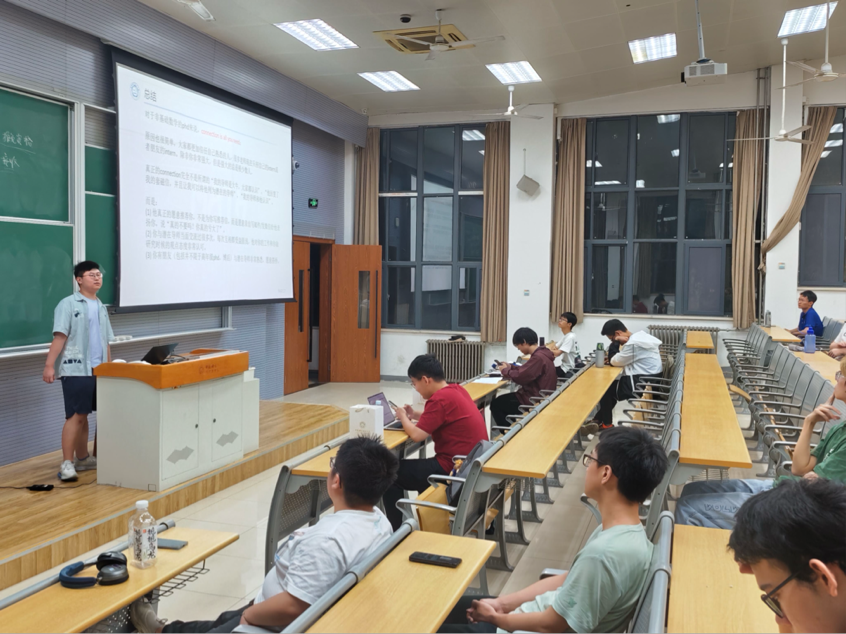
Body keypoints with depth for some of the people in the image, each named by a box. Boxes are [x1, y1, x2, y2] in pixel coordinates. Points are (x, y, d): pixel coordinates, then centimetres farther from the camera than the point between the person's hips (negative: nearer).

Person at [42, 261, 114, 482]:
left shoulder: (101, 308, 16)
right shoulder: (68, 304, -4)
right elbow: (59, 337, -12)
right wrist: (49, 365, -17)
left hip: (98, 370, 6)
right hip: (75, 369, -6)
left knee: (83, 415, 13)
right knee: (76, 415, -8)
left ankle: (82, 458, 22)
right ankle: (67, 464, -4)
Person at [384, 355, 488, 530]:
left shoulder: (440, 399, -20)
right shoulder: (457, 390, 7)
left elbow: (416, 435, -19)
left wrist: (403, 417, 0)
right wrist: (415, 415, 11)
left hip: (455, 469, -9)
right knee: (420, 466, 33)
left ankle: (394, 532, 11)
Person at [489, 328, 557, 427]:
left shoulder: (538, 357, -24)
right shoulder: (541, 354, 8)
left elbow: (520, 377, -24)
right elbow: (527, 370, 20)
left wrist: (505, 370, -7)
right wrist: (510, 367, 10)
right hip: (540, 396, 10)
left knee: (495, 404, -1)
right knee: (502, 399, 21)